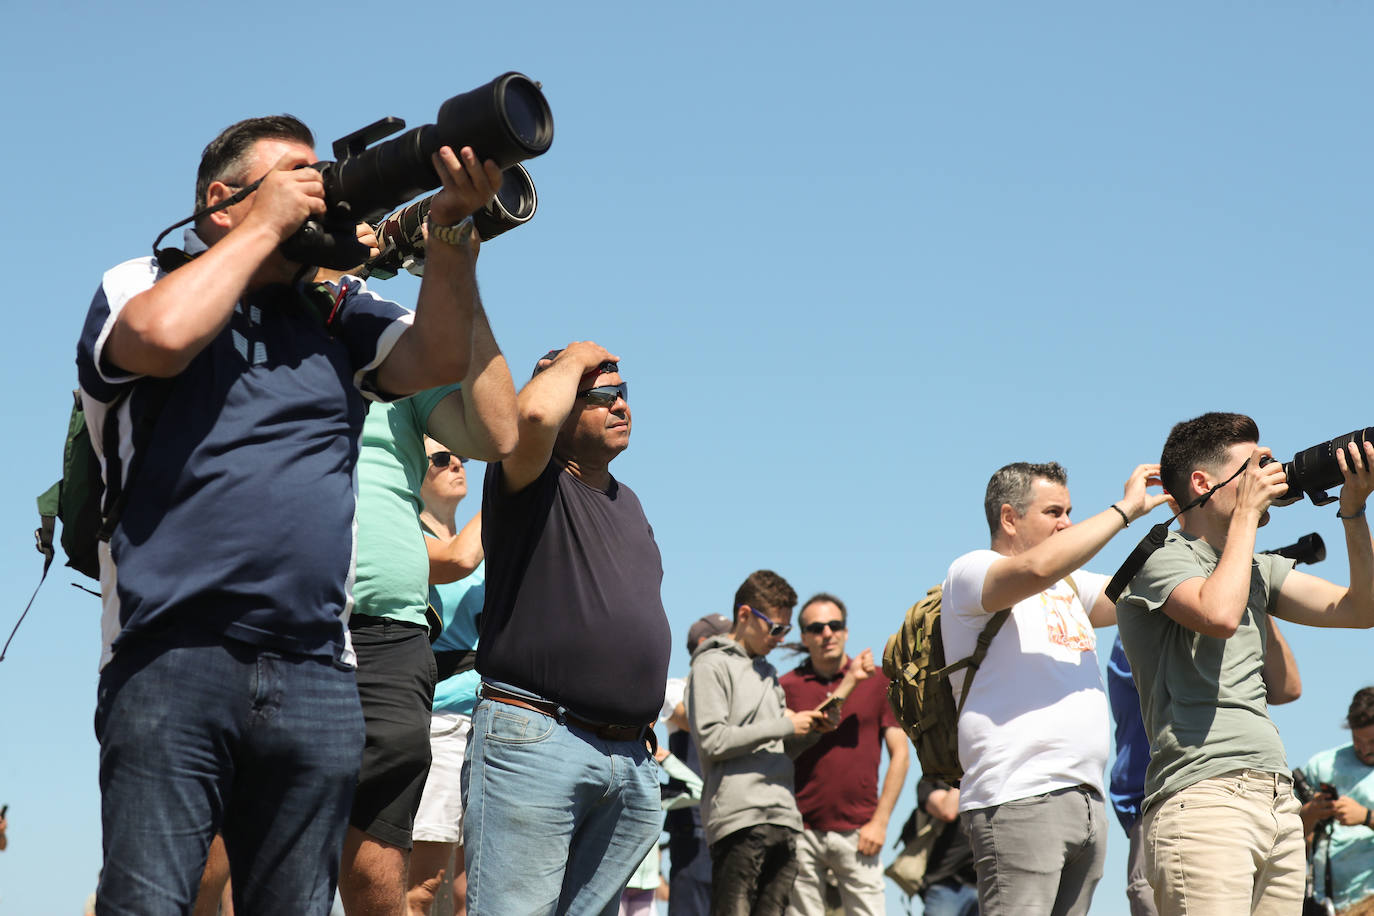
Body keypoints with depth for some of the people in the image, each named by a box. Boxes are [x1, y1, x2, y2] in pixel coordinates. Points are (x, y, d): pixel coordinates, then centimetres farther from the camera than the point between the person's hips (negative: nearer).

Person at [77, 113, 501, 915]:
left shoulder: (337, 317, 19)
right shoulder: (139, 286, 9)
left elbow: (440, 358, 3)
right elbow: (162, 336, -14)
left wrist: (451, 227, -10)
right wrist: (267, 224, -4)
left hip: (315, 675, 4)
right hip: (171, 660, -4)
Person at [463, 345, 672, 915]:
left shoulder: (627, 503, 24)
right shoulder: (533, 484, 0)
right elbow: (533, 414, -23)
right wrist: (574, 359, -3)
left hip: (632, 758, 7)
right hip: (536, 740, -7)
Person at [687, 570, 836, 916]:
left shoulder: (767, 671, 24)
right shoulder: (712, 665, 1)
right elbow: (712, 741, -11)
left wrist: (810, 730, 5)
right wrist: (785, 725, -9)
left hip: (783, 819, 8)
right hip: (739, 818, -7)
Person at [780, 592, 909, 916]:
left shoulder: (877, 680, 8)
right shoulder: (788, 685, 8)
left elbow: (900, 754, 8)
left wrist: (880, 821, -1)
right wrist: (848, 684, -10)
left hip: (857, 831, 0)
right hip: (801, 831, 0)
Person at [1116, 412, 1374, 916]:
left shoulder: (1259, 568, 22)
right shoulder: (1159, 562, -2)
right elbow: (1220, 615, -22)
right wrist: (1246, 513, -9)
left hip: (1279, 803, 8)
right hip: (1203, 799, -8)